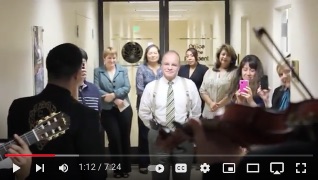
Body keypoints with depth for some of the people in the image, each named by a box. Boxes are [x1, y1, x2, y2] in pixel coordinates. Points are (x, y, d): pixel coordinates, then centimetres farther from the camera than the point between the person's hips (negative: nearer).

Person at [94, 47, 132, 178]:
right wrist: (115, 100, -15)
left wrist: (113, 94, -19)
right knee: (114, 139, -1)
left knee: (125, 138, 7)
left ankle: (126, 168, 19)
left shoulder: (123, 70, 7)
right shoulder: (98, 71, 2)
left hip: (124, 108, 2)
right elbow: (97, 90, -8)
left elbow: (127, 88, -4)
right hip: (108, 110, -1)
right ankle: (117, 168, 13)